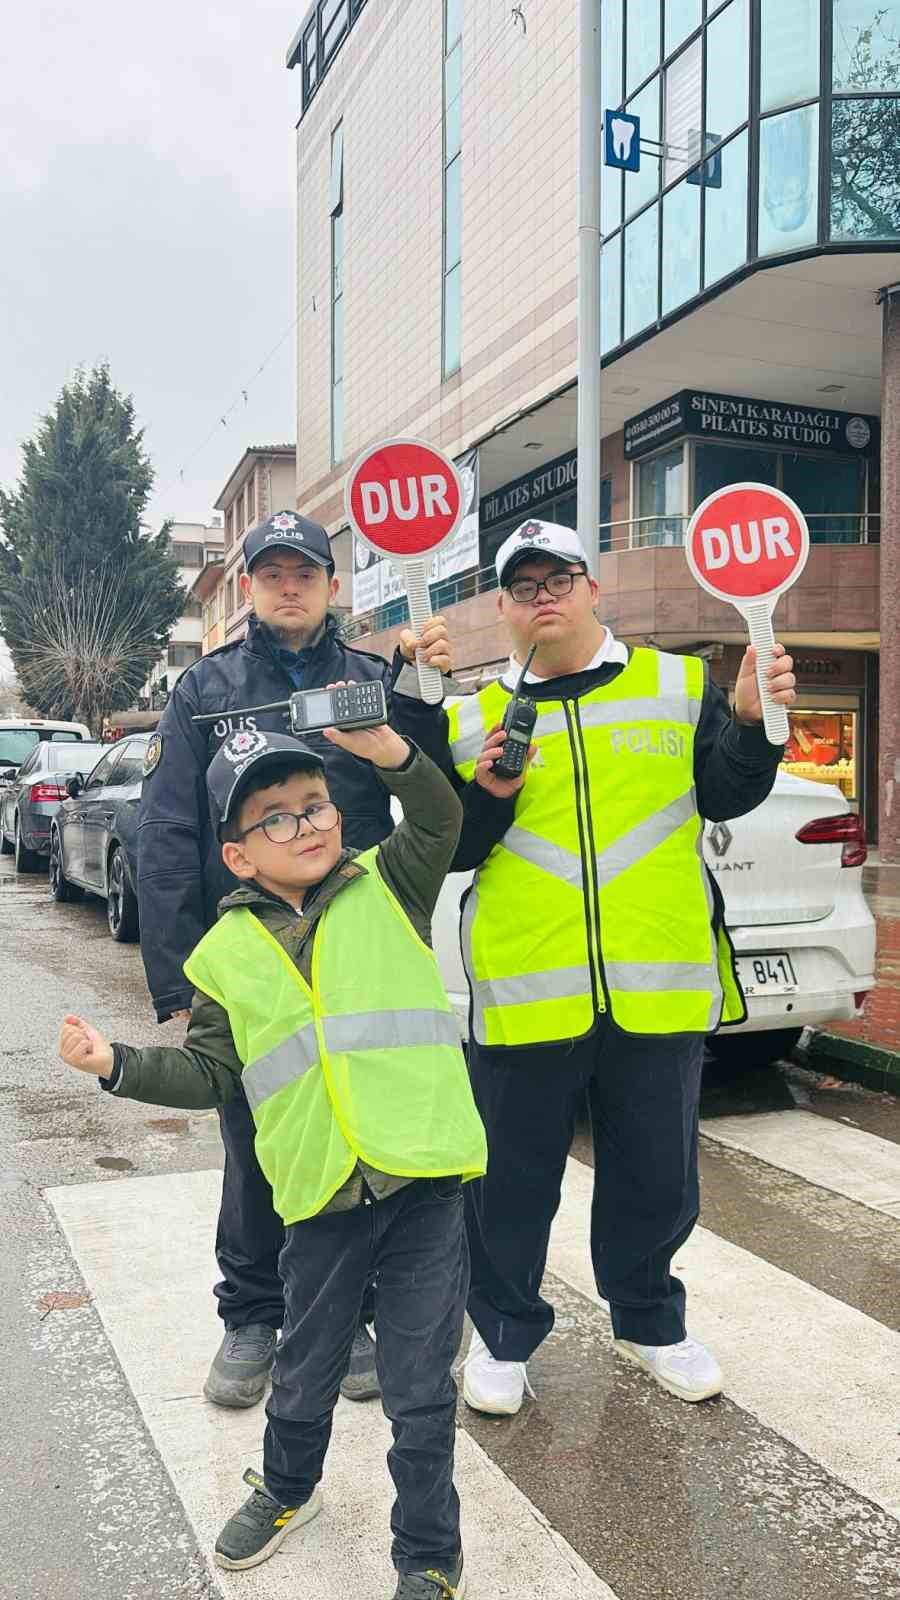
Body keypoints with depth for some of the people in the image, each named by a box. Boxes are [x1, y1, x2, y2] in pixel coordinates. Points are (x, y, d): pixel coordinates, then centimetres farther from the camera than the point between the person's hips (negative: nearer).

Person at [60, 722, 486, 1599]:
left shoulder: (388, 887, 2)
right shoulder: (226, 951, 5)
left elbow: (439, 820, -13)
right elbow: (211, 1072, 9)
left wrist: (388, 751, -28)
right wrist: (119, 1064, -3)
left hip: (425, 1182, -2)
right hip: (321, 1198, 2)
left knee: (420, 1391, 10)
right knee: (304, 1371, 23)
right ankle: (286, 1487, 53)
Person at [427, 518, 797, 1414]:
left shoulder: (678, 686, 6)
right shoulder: (471, 720, 6)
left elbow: (726, 796, 7)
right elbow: (442, 851, 6)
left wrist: (752, 721, -9)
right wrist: (485, 797, -13)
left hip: (658, 987, 1)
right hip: (524, 993, 0)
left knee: (657, 1173, 16)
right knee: (513, 1177, 12)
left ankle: (648, 1321, 41)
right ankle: (504, 1333, 35)